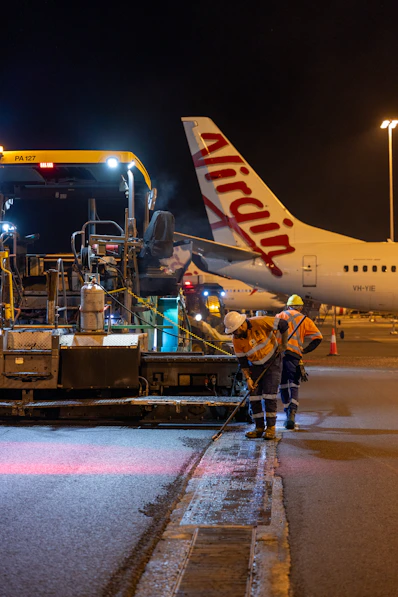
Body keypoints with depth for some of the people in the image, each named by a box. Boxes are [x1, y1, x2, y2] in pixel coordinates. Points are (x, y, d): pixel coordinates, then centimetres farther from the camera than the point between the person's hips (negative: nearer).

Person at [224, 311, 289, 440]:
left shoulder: (260, 323, -27)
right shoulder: (236, 340, -13)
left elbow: (284, 324, -17)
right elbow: (242, 361, -5)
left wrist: (283, 344, -10)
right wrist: (248, 378, -13)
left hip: (273, 362, -4)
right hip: (255, 365, 4)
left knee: (269, 394, -11)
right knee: (254, 395, -1)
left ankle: (271, 427, -7)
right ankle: (259, 427, 8)